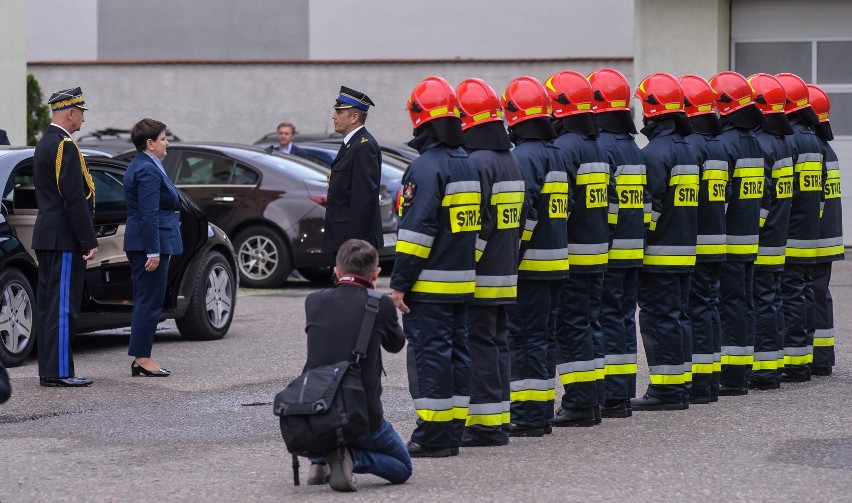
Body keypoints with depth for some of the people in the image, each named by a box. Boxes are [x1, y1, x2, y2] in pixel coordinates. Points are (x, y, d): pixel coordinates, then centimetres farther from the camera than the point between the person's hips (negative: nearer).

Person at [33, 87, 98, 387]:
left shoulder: (44, 144, 17)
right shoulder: (65, 146, -15)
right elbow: (74, 200, -20)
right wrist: (89, 241, -17)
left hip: (46, 238, 10)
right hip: (65, 239, -10)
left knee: (50, 305, 10)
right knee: (63, 306, -9)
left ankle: (49, 371, 13)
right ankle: (59, 372, -9)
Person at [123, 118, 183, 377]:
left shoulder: (140, 166, 16)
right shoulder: (148, 171, -16)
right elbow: (149, 214, -22)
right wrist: (153, 252, -23)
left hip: (140, 243, 11)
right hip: (151, 242, -11)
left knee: (145, 301, 12)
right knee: (150, 301, -7)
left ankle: (141, 358, 16)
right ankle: (142, 358, -4)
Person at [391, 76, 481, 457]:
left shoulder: (426, 167, -15)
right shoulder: (467, 164, 13)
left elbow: (416, 230, -20)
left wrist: (400, 283, -16)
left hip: (430, 284, -8)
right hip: (463, 282, 9)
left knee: (429, 354, -5)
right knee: (456, 351, 11)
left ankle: (433, 436, -5)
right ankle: (453, 432, 15)